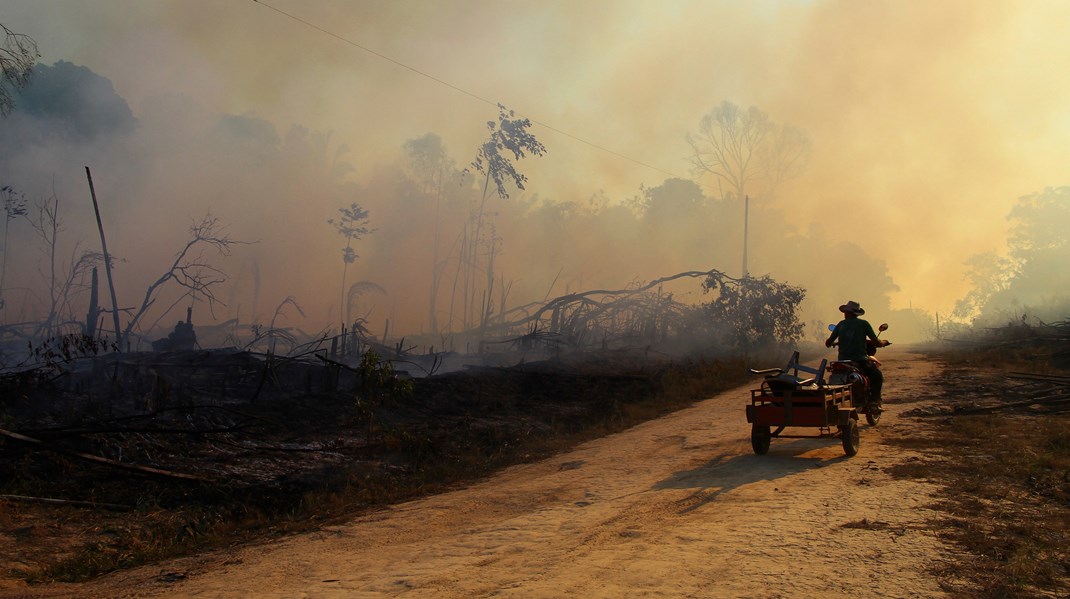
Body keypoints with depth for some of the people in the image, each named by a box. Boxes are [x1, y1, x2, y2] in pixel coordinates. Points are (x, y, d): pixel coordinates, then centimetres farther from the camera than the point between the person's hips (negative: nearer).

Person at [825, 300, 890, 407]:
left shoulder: (841, 324, 6)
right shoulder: (863, 324, -2)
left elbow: (828, 343, 8)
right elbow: (877, 343, -4)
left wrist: (831, 343, 32)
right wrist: (884, 343, 18)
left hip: (843, 361, 3)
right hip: (861, 360, -3)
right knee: (878, 377, 19)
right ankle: (875, 401, 4)